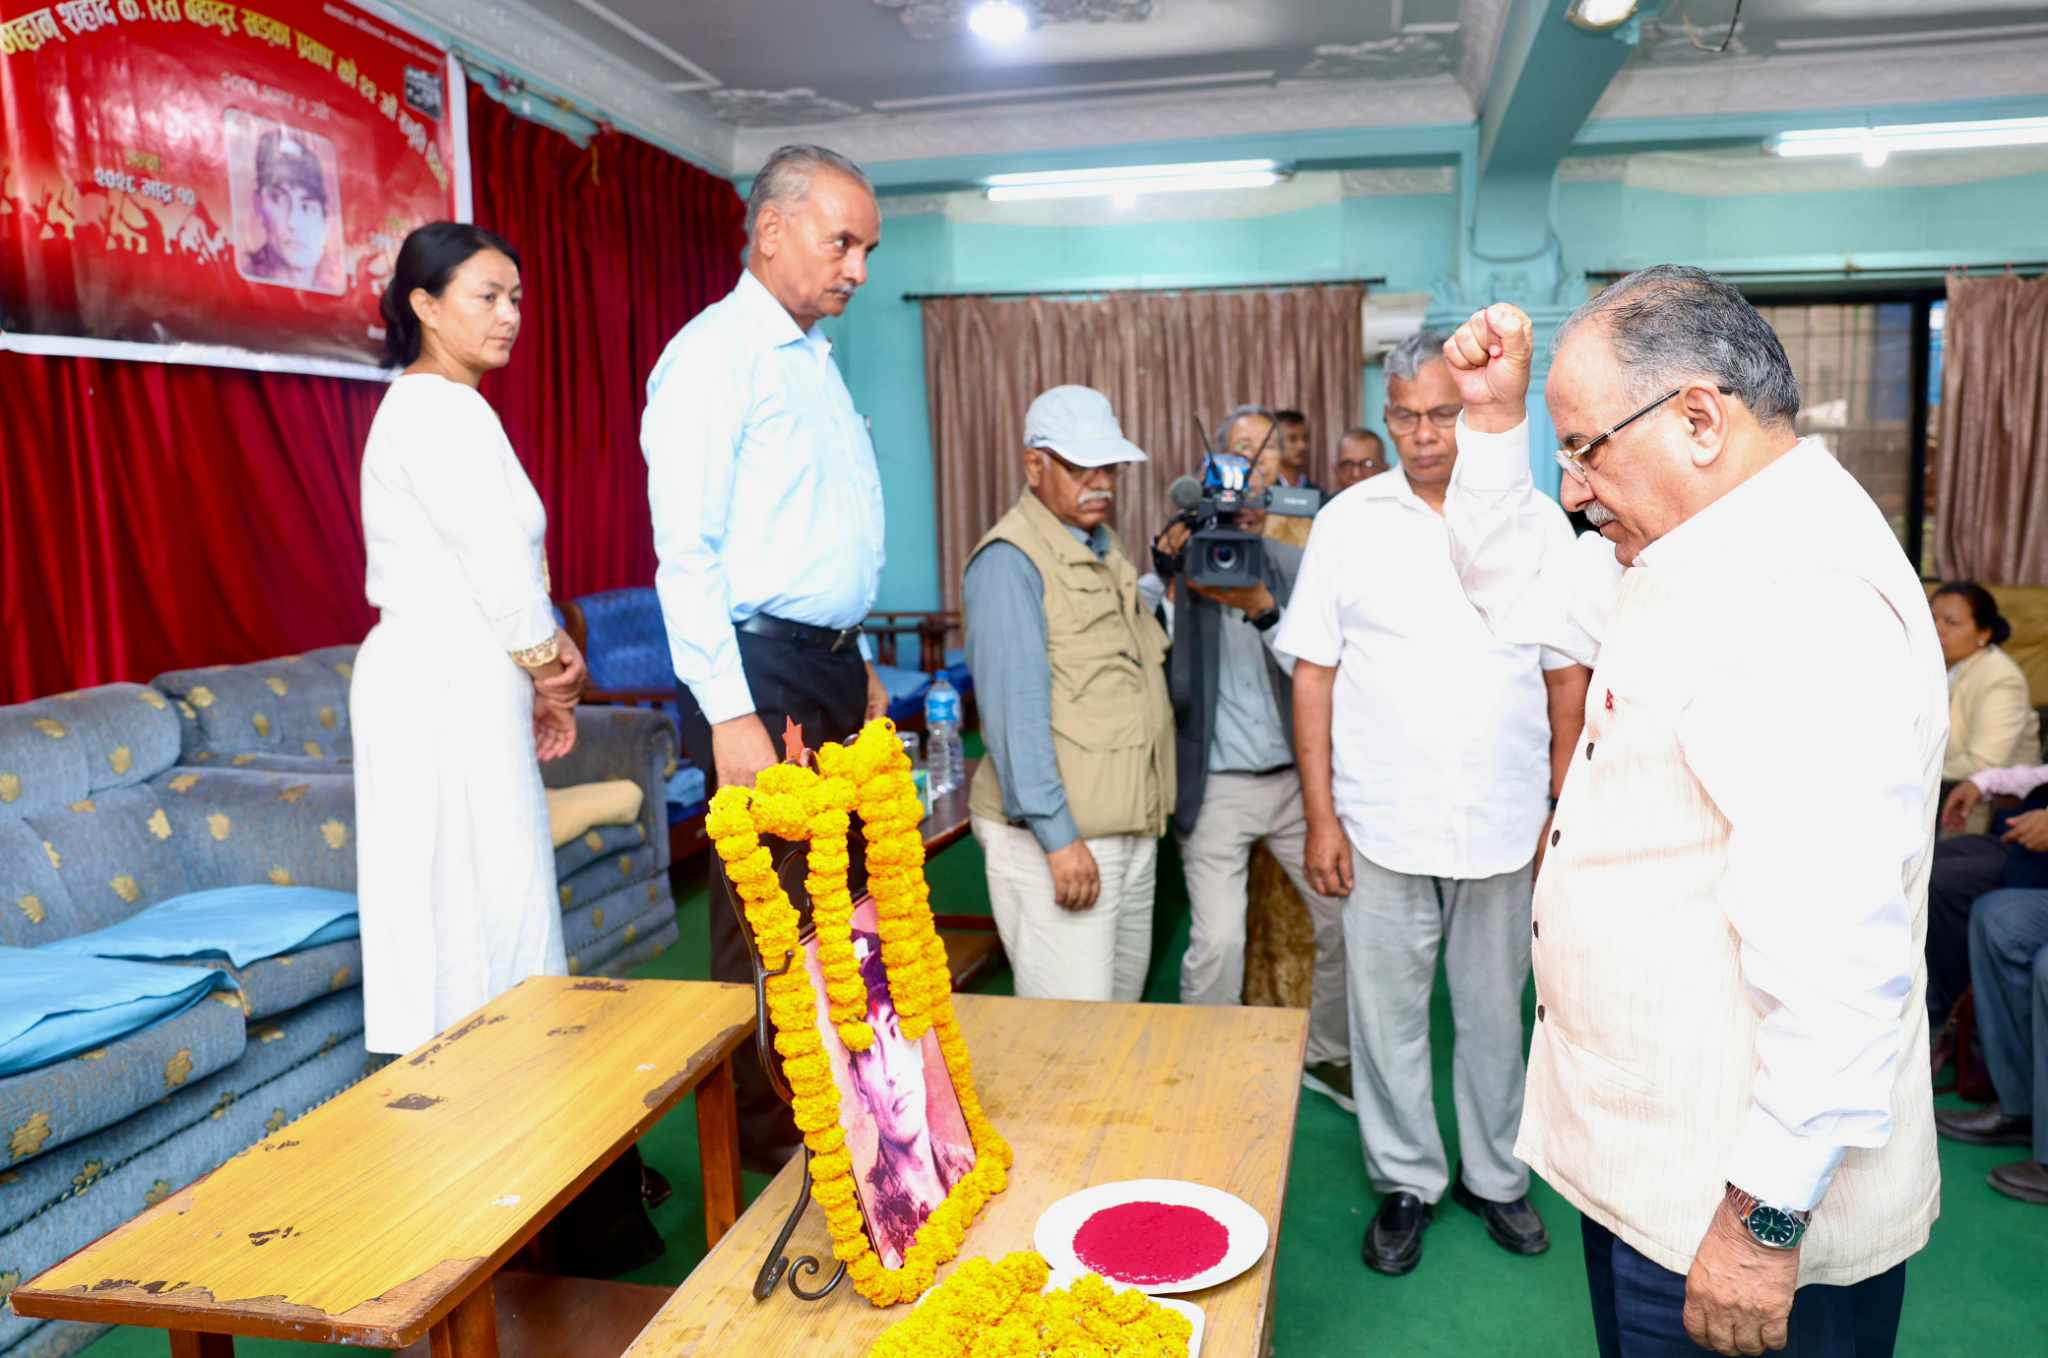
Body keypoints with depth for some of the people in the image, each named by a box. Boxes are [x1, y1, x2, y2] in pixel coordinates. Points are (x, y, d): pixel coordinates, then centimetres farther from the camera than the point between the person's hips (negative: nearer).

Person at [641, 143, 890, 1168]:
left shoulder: (817, 359, 17)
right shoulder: (714, 354, -11)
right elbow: (686, 553, -17)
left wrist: (861, 664, 18)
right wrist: (731, 715, -22)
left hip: (833, 666, 9)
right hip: (761, 669, -9)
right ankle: (762, 1138, 17)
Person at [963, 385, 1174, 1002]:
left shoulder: (1107, 549, 17)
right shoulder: (1010, 559, -11)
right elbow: (1016, 709, -19)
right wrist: (1058, 835, -22)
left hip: (1132, 829, 9)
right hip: (1057, 836, -9)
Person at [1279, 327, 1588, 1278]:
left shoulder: (1538, 525, 2)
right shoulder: (1349, 522, -1)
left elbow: (1565, 675, 7)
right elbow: (1313, 673, -2)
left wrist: (1562, 810, 4)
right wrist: (1320, 817, -5)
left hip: (1505, 826, 1)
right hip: (1383, 828, -1)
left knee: (1494, 1012, 15)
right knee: (1387, 1013, 9)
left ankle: (1494, 1174, 35)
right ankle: (1406, 1182, 29)